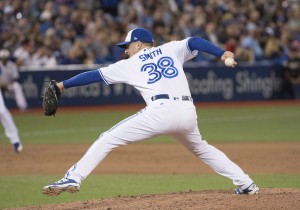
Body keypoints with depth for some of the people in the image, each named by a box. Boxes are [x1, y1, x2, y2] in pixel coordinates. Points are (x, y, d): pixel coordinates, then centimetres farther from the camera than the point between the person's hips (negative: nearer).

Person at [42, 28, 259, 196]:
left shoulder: (129, 64, 19)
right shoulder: (171, 49, 25)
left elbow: (94, 75, 22)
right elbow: (194, 42, 8)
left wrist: (63, 85, 29)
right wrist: (223, 54, -3)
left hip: (159, 111, -4)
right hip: (188, 112, 4)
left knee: (107, 140, 6)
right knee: (201, 148, 31)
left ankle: (73, 179, -6)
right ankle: (245, 183, 25)